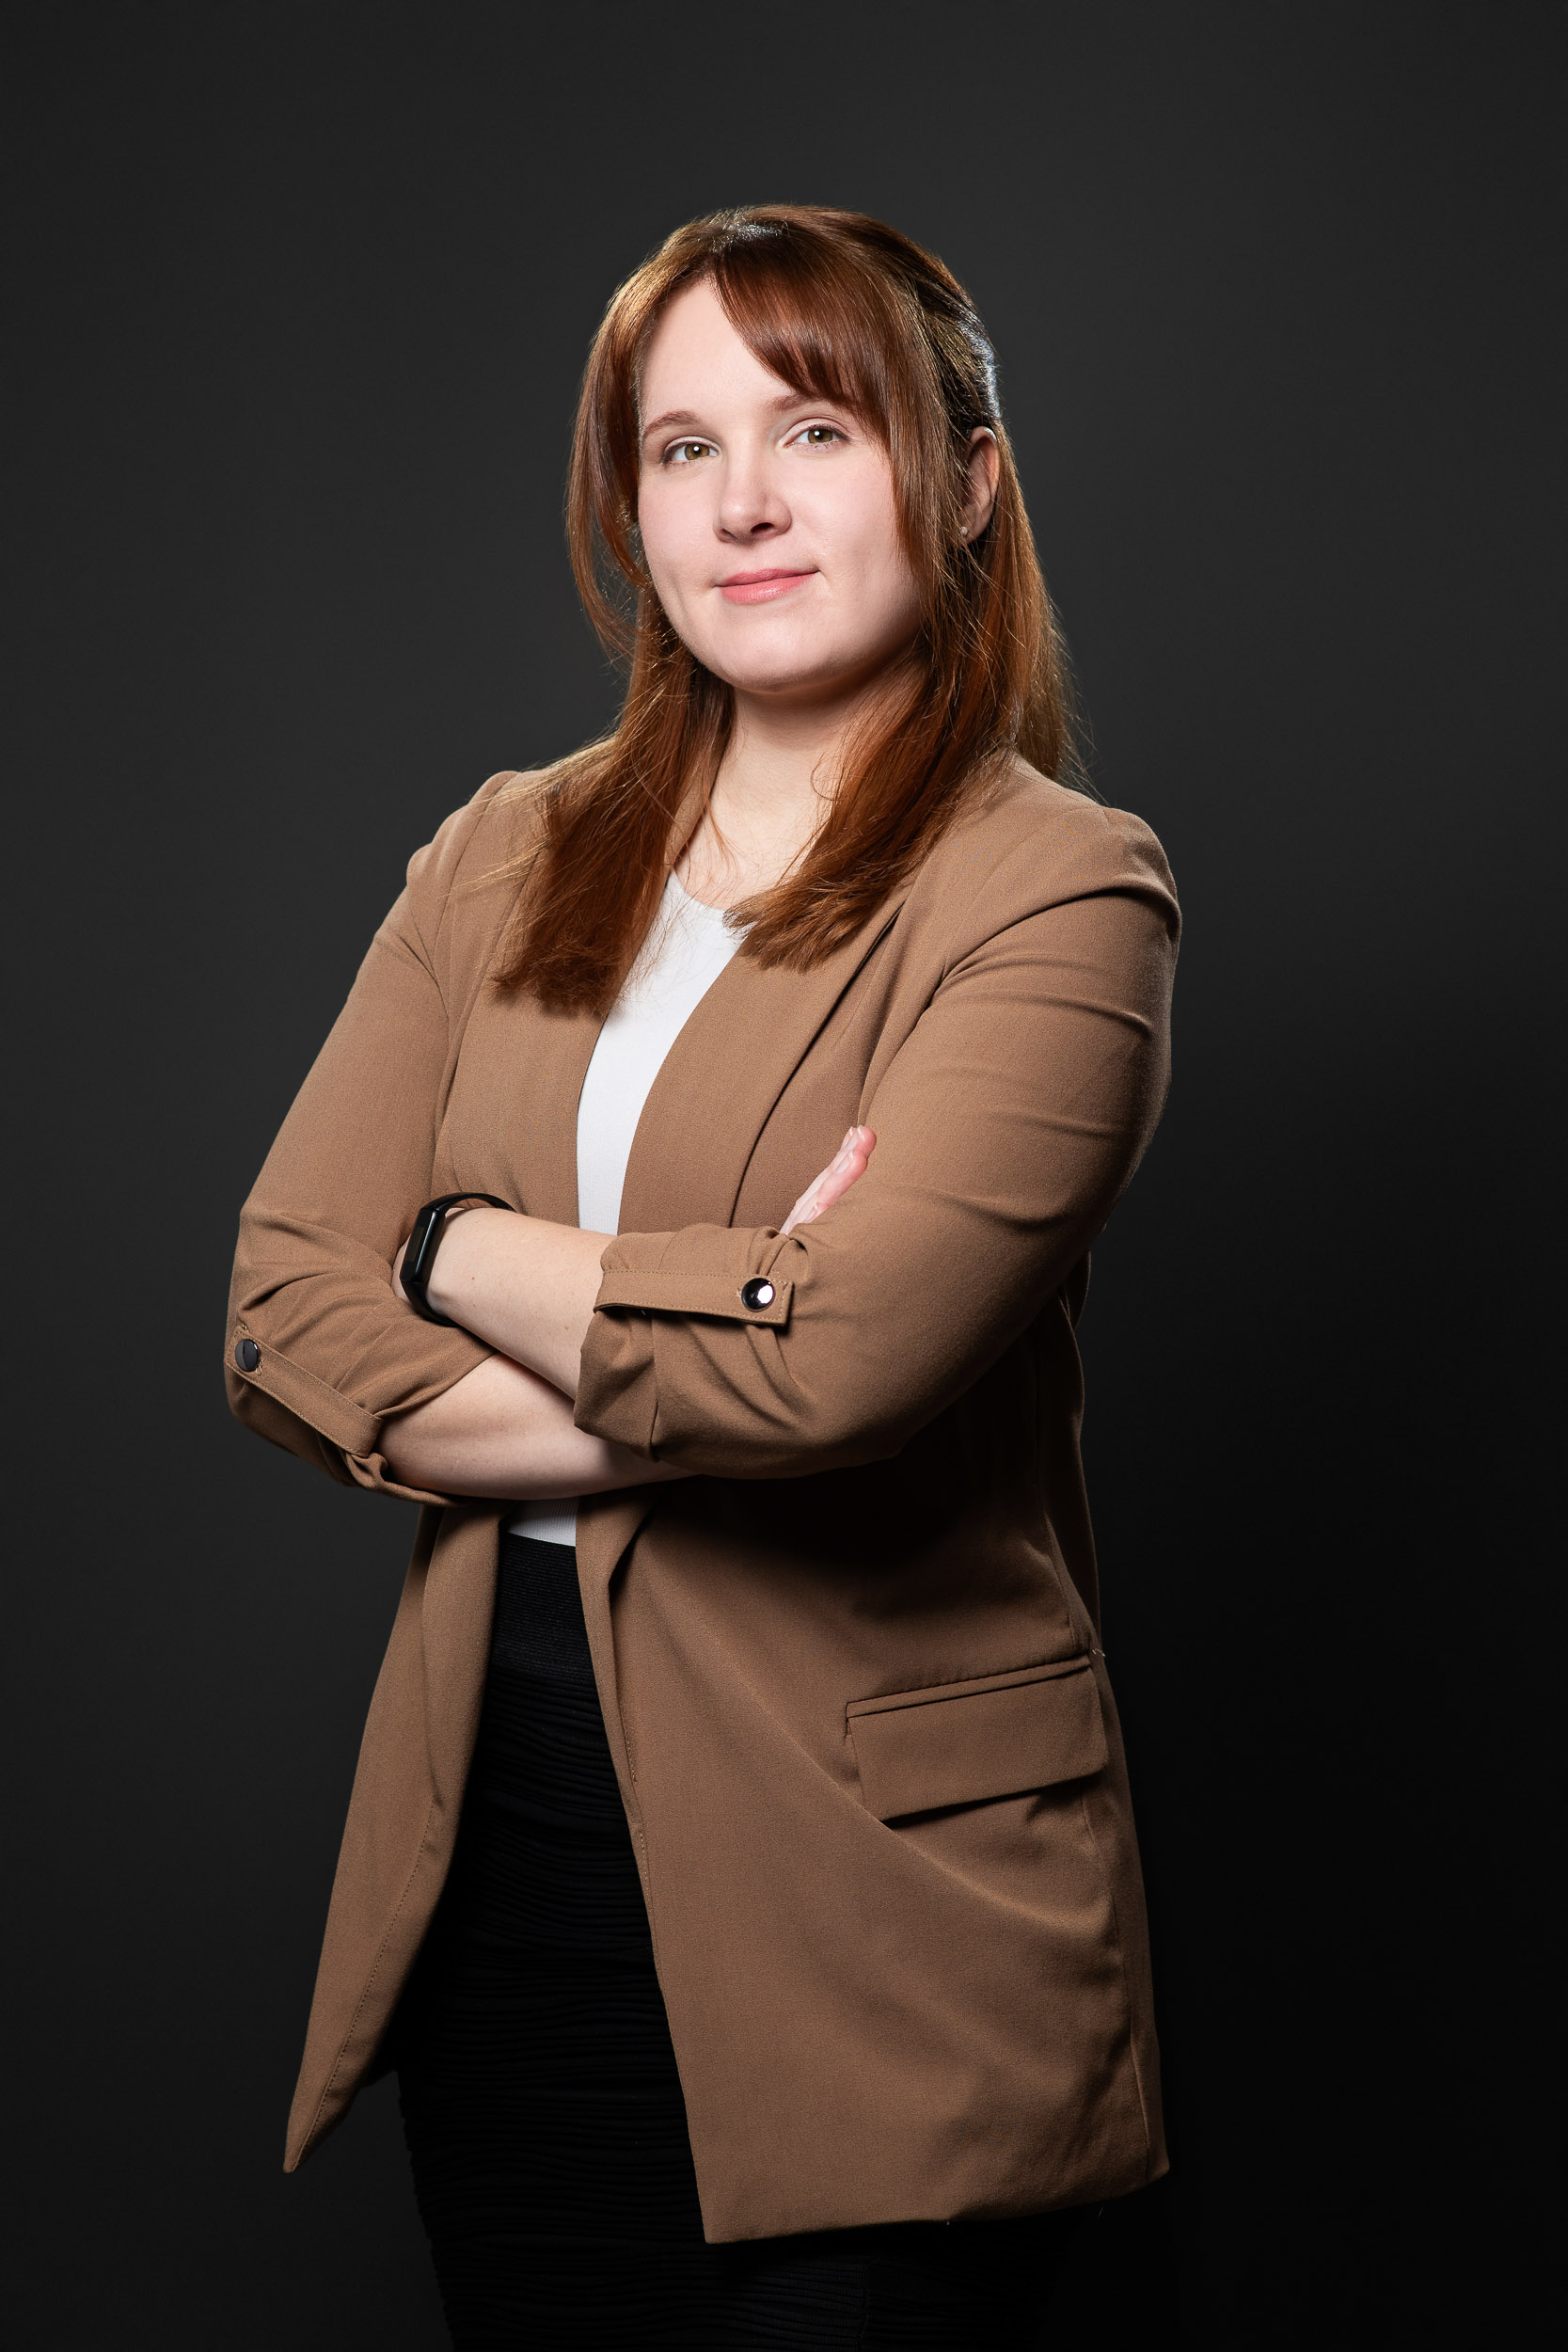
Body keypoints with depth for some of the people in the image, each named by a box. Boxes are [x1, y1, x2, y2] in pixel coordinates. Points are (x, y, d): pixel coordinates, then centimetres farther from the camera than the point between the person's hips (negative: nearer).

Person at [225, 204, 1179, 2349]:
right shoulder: (508, 860, 9)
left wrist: (463, 1253, -6)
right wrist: (688, 1401, -14)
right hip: (496, 1839, 5)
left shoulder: (1056, 892, -8)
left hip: (864, 1889, -5)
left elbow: (838, 1356, -22)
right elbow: (285, 1320, -1)